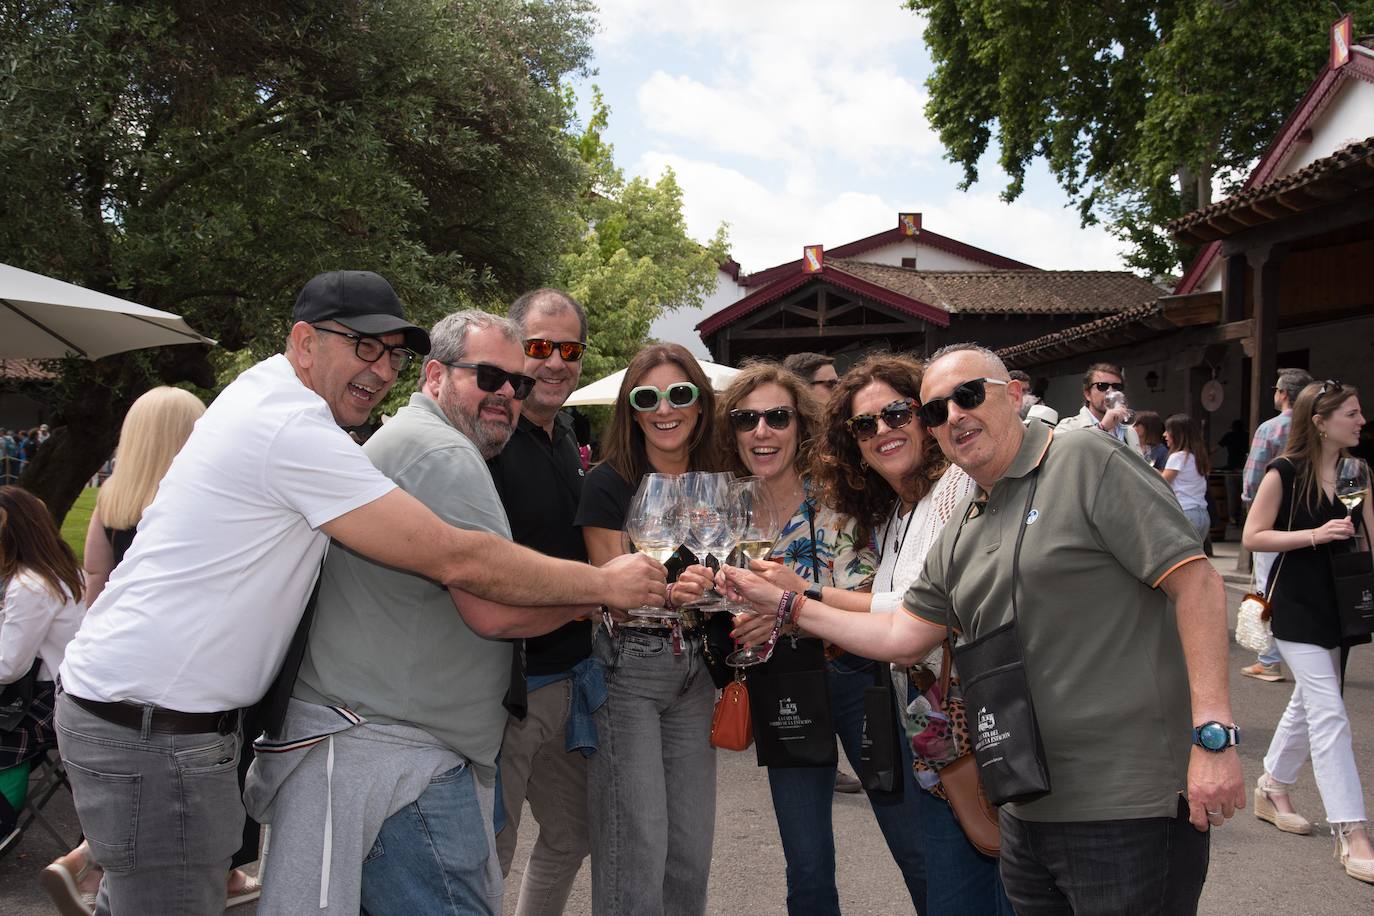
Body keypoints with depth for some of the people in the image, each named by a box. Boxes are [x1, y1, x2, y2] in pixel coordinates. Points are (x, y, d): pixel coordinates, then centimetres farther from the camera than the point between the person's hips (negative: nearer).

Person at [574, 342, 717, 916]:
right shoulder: (609, 484, -9)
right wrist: (669, 593, -31)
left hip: (692, 671, 6)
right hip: (626, 669, -5)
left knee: (692, 852, 10)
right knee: (638, 853, -6)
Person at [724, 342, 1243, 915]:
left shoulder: (1087, 464, -9)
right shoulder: (959, 537, 14)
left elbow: (1196, 581, -14)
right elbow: (902, 637, 16)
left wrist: (1214, 735, -21)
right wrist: (784, 603, 12)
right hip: (1029, 813, 8)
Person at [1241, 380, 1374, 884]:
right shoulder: (1285, 473, -13)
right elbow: (1252, 536, -12)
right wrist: (1315, 535, -21)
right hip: (1297, 603, -7)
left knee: (1309, 701, 16)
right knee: (1329, 712, -10)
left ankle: (1271, 789, 35)